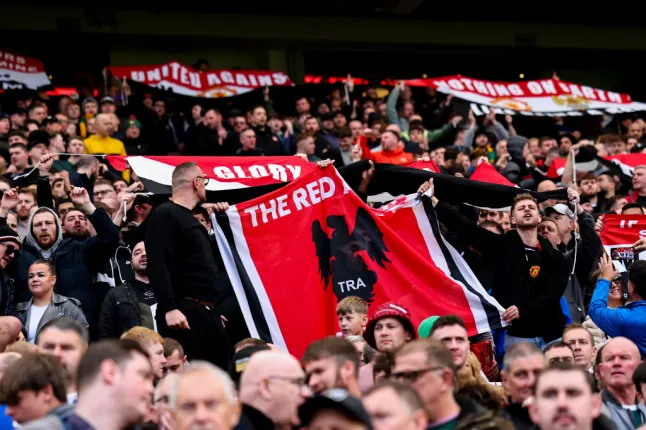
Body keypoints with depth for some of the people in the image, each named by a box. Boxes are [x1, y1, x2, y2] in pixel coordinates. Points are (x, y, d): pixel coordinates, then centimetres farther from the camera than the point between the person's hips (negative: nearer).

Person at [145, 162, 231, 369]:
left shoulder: (190, 219, 23)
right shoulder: (165, 215, -6)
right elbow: (157, 264, -18)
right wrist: (169, 307, -26)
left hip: (207, 312, 10)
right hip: (183, 312, -10)